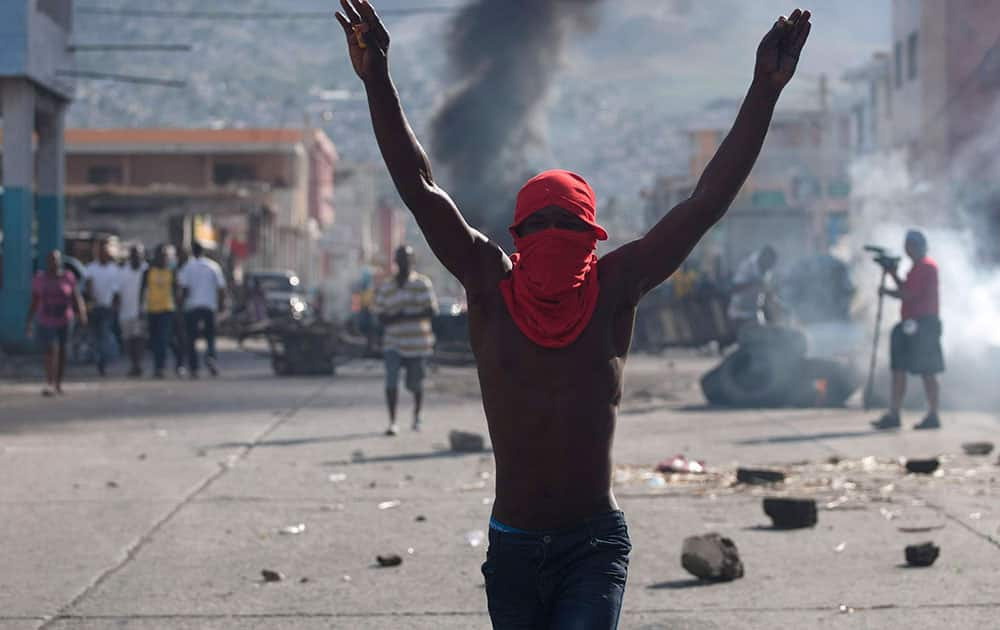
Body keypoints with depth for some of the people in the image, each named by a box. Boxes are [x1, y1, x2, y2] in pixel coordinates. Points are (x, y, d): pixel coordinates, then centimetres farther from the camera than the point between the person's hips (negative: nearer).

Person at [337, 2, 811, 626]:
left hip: (595, 545, -2)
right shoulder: (492, 288, -2)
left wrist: (765, 92, -10)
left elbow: (708, 202, -4)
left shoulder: (614, 290, -3)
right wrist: (378, 80, -16)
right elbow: (419, 188, -7)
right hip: (513, 546, 2)